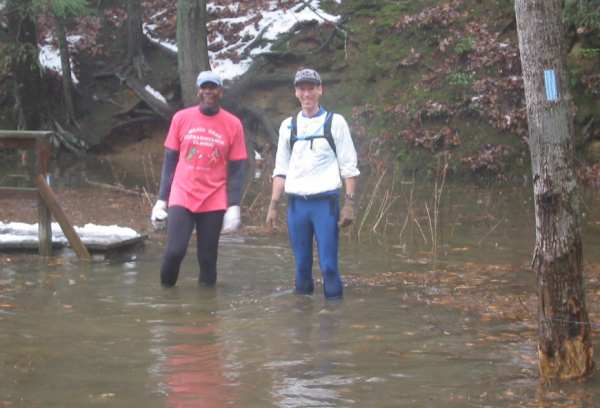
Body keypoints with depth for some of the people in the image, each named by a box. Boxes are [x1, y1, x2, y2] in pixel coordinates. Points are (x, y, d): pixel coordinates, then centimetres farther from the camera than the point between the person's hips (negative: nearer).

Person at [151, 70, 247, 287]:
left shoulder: (233, 125, 1)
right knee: (175, 251, -11)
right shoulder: (181, 118, 2)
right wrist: (161, 200, 3)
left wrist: (234, 207, -6)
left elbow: (236, 169, 2)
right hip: (181, 198, 0)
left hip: (214, 202, 0)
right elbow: (169, 162, 7)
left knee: (207, 258, 4)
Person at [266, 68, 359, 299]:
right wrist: (273, 206, 8)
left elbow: (349, 167, 0)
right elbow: (281, 169, 14)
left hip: (325, 201, -3)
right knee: (301, 264, 9)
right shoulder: (288, 126, 12)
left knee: (328, 265, -6)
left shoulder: (335, 122, 2)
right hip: (296, 203, 3)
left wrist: (349, 203, -7)